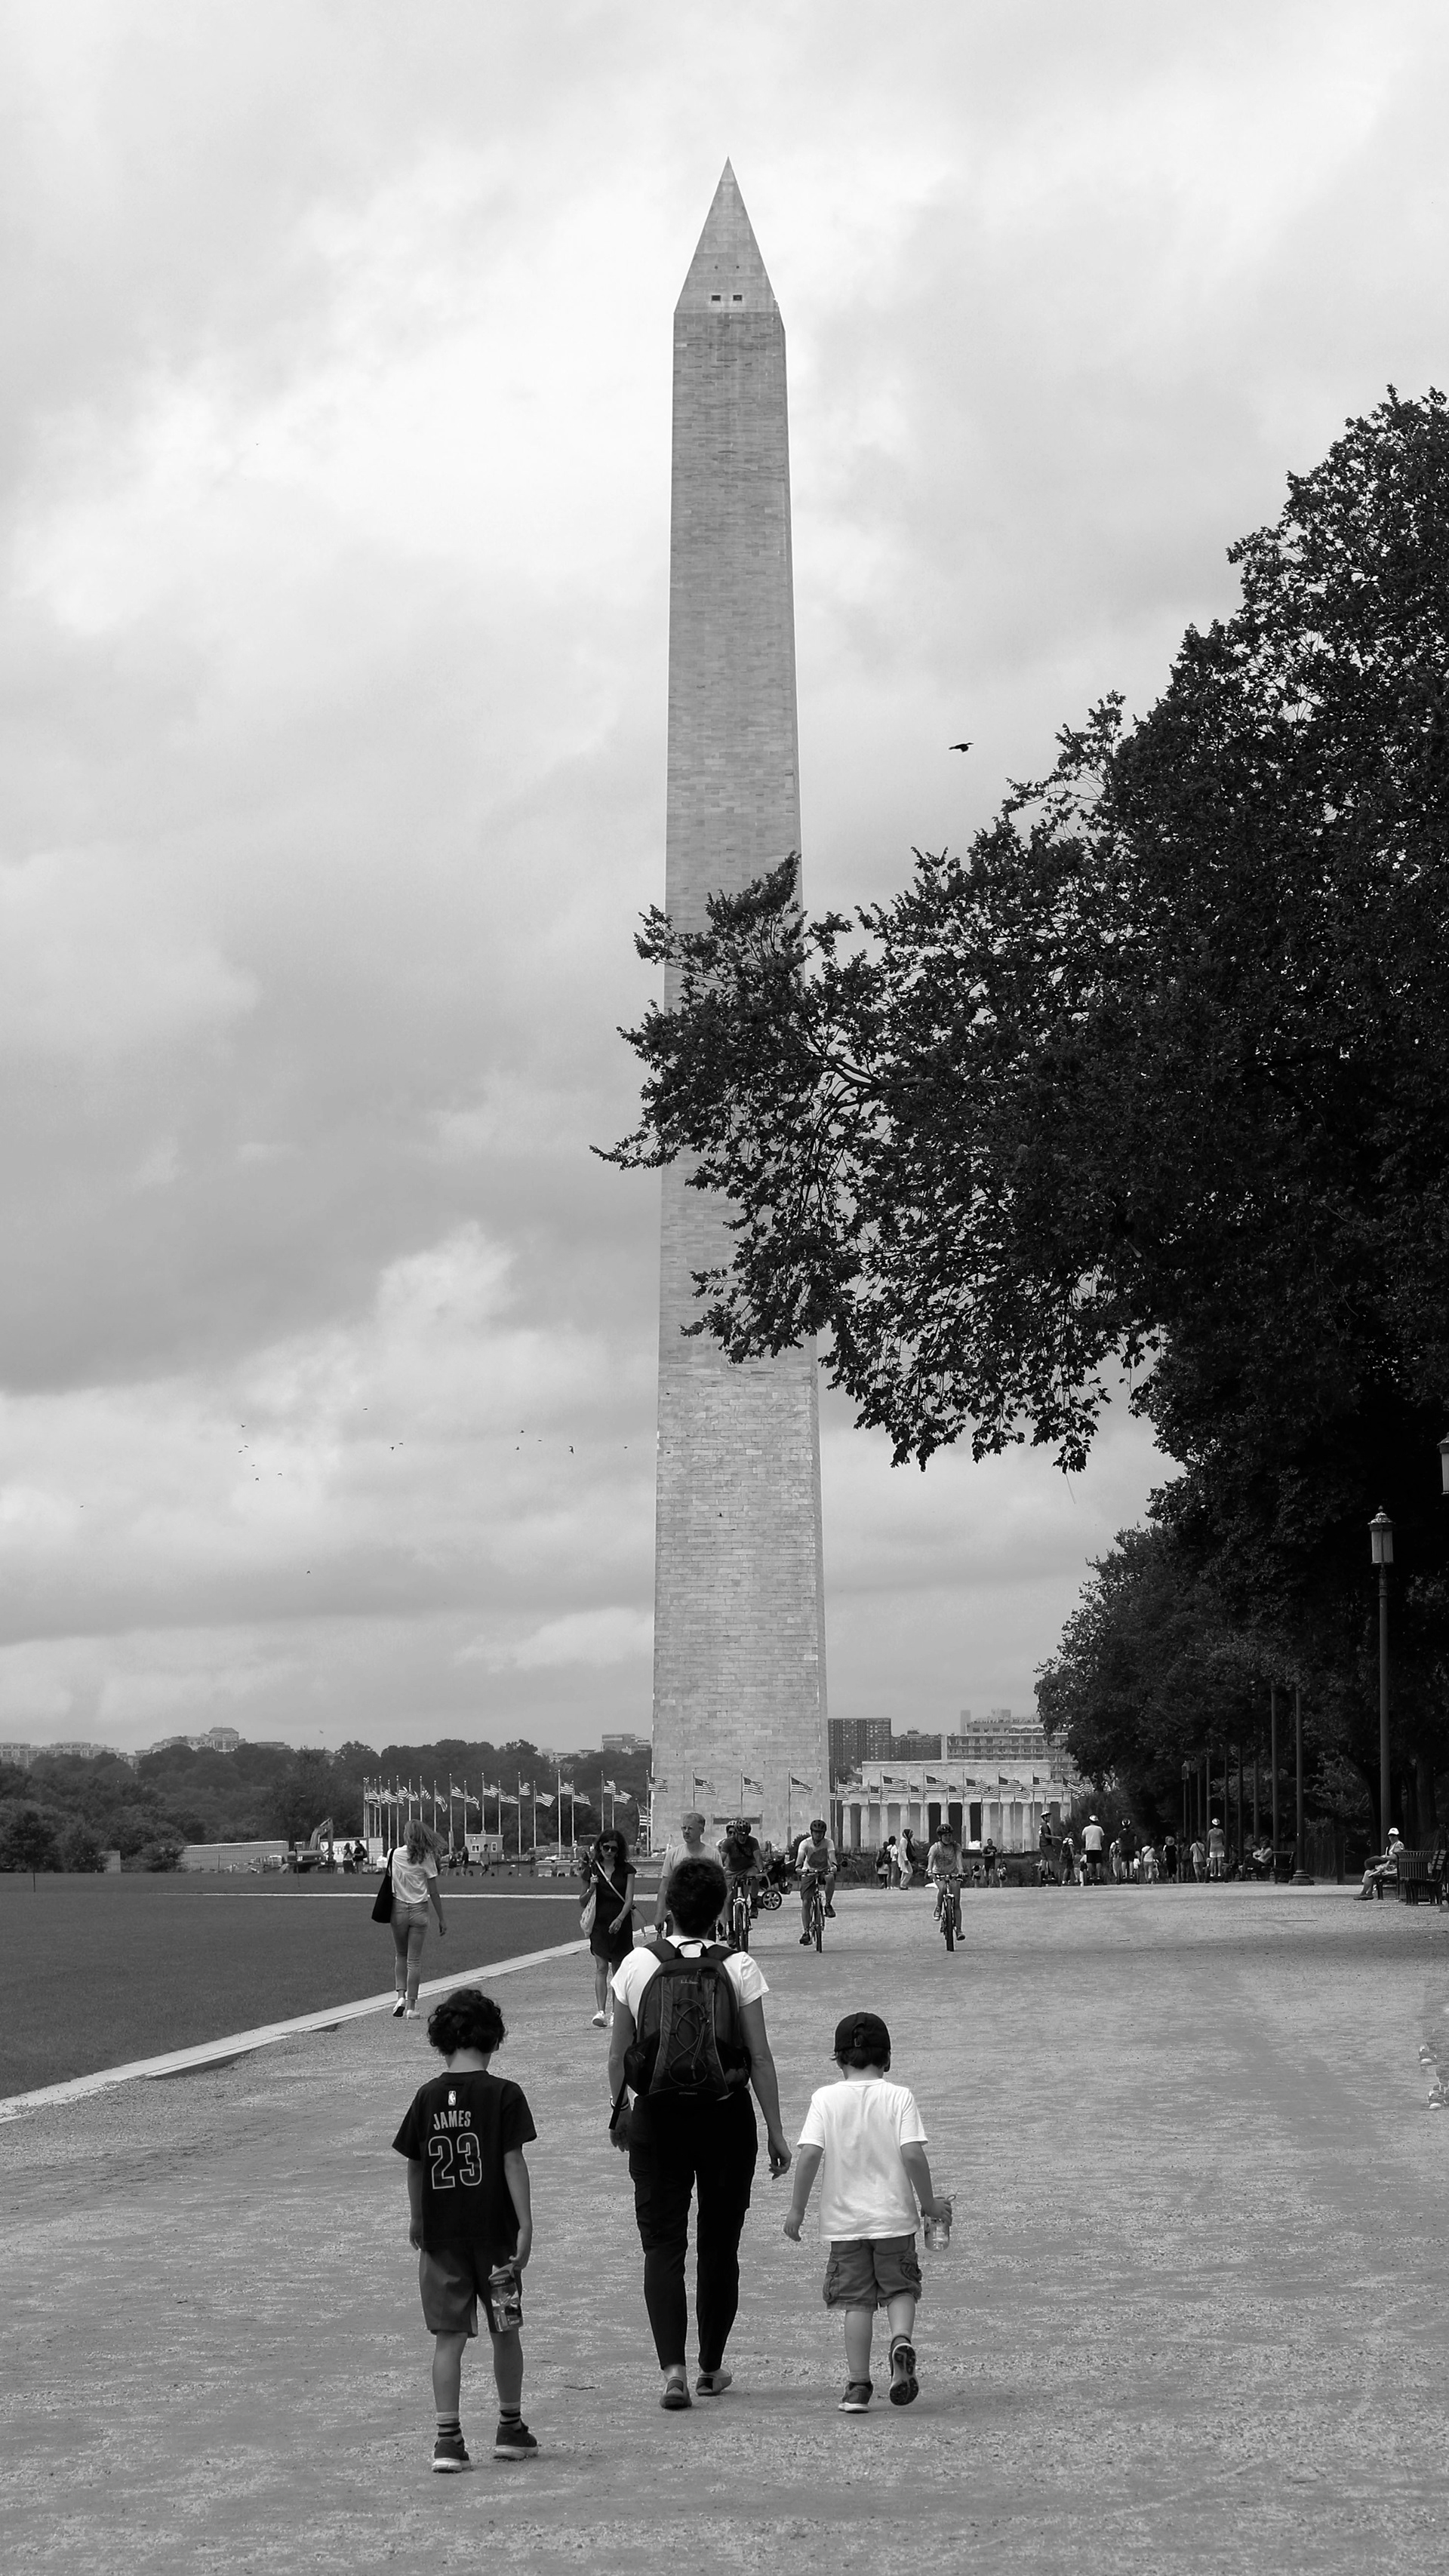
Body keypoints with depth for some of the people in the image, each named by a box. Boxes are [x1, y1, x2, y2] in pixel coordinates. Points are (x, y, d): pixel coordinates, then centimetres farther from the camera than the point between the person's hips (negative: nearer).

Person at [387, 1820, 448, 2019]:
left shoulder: (394, 1854, -3)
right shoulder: (426, 1858, -7)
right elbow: (434, 1893, -5)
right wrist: (441, 1920, 3)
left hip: (398, 1909, 1)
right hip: (419, 1911, -1)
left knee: (400, 1955, 19)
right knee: (414, 1960, 5)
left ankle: (400, 1995, 2)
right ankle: (411, 2006, 5)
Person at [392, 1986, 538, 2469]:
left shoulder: (427, 2097, 0)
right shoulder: (503, 2094, -7)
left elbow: (414, 2165, 6)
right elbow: (513, 2162, -10)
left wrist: (416, 2220, 20)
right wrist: (525, 2225, -6)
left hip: (441, 2235, 2)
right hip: (494, 2231, -2)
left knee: (448, 2338, 4)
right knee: (505, 2332, 13)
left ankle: (448, 2438, 0)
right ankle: (511, 2429, 24)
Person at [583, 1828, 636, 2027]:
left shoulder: (626, 1869, 1)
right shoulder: (592, 1869, 2)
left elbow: (629, 1899, -7)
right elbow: (583, 1902, 9)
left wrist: (620, 1919, -21)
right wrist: (591, 1889, -11)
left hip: (621, 1923, 1)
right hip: (599, 1923, -1)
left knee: (618, 1970, 9)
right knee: (601, 1967, -12)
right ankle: (600, 2011, -21)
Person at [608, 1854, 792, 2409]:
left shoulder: (638, 1964, -4)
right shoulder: (738, 1967, -6)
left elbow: (618, 2052, 2)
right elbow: (761, 2057, -5)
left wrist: (619, 2109, 18)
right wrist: (775, 2130, 2)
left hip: (658, 2116, 0)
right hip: (726, 2115, 0)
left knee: (663, 2244, 3)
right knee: (719, 2245, 14)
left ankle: (673, 2369, -11)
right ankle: (712, 2368, 24)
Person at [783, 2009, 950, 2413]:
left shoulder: (825, 2098, -3)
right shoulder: (899, 2097, -4)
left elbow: (810, 2153, -11)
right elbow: (912, 2153, -14)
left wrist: (796, 2208, -3)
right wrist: (929, 2203, -2)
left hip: (845, 2220, 1)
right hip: (893, 2215, 0)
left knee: (857, 2300, 8)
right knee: (900, 2289, 15)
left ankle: (858, 2384, 4)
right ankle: (901, 2341, -13)